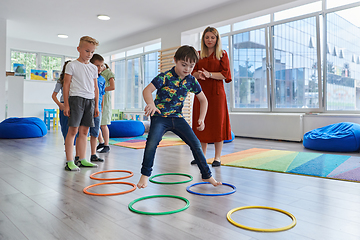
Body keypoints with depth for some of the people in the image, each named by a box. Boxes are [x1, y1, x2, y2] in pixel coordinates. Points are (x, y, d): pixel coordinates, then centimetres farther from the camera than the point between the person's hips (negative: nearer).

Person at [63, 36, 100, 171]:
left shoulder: (93, 68, 15)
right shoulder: (72, 65, 1)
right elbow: (66, 85, -1)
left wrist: (96, 105, 13)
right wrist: (66, 104, -7)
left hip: (90, 100, 5)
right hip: (76, 98, -5)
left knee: (84, 131, 7)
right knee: (73, 130, -6)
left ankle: (82, 160, 14)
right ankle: (69, 162, -1)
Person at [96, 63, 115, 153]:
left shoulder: (109, 73, -2)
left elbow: (113, 87, -15)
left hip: (104, 99, -7)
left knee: (103, 124, -6)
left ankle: (106, 146, 5)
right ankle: (101, 143, 22)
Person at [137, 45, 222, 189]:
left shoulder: (191, 81, -1)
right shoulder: (165, 77, -14)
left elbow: (203, 100, 10)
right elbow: (147, 90, -21)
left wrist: (201, 118, -2)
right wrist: (151, 104, -42)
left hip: (177, 117, 4)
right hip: (160, 117, -4)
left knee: (195, 144, 1)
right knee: (152, 142, -24)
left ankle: (207, 176, 17)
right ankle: (145, 175, -3)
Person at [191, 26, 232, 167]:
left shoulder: (222, 54, 4)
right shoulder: (198, 55, 14)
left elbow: (225, 74, -5)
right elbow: (193, 72, 7)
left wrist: (209, 74, -18)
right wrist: (199, 74, -16)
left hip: (216, 92, -3)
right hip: (201, 91, 4)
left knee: (217, 124, -2)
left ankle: (217, 158, 7)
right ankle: (203, 155, 18)